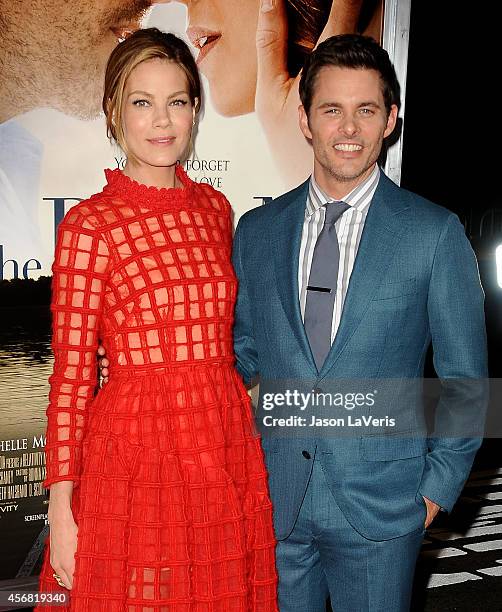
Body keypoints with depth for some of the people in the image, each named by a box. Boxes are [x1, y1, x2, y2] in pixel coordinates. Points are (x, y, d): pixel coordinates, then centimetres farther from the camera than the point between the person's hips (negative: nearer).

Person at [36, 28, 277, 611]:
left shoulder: (214, 208, 6)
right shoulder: (89, 225, -9)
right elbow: (70, 374, -7)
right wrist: (61, 508, -8)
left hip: (224, 443, 5)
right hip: (133, 450, -4)